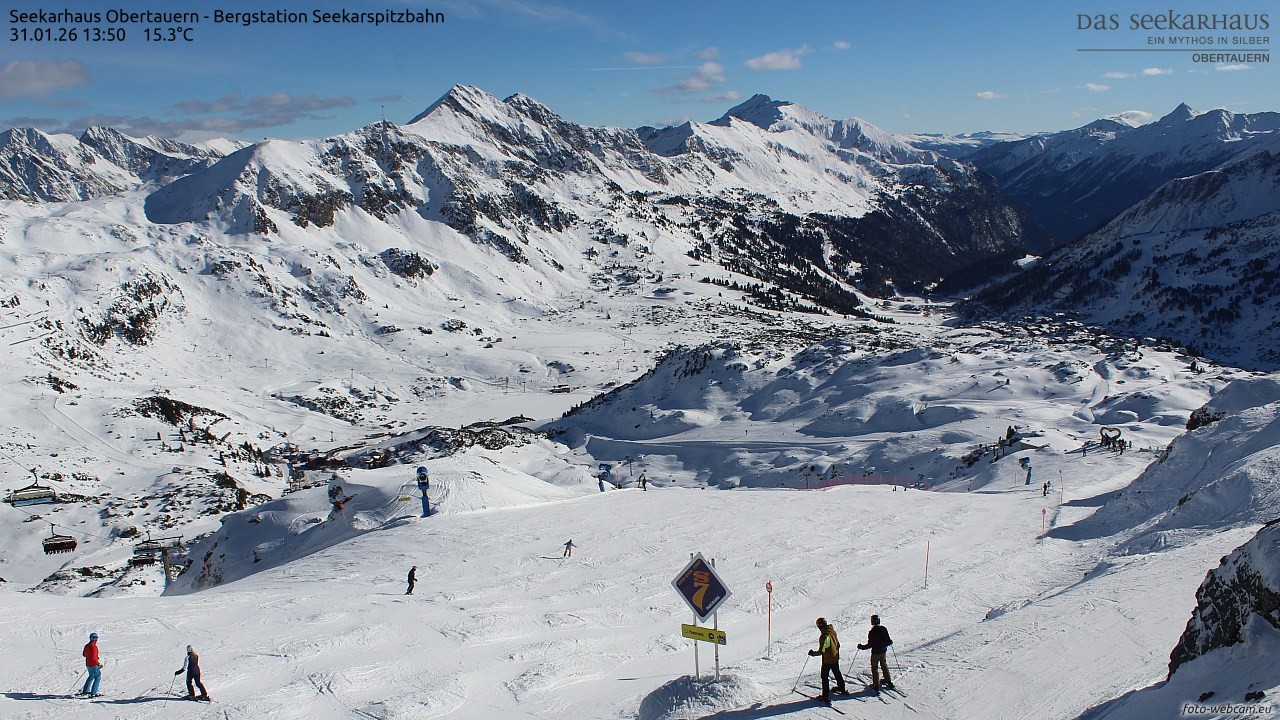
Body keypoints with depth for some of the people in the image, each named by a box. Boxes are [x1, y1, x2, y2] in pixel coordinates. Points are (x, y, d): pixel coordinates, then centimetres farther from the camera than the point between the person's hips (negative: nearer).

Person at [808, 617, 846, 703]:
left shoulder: (823, 636, -29)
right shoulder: (833, 632, -5)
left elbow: (821, 651, -25)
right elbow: (838, 644, 8)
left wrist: (813, 653, -10)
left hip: (827, 660, -8)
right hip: (835, 658, 8)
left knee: (825, 677, 3)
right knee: (837, 673, 26)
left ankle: (826, 696, 4)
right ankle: (842, 689, 43)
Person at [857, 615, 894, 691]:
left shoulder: (872, 632, -22)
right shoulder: (884, 629, -7)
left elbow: (870, 645, -20)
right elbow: (888, 641, 1)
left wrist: (861, 647, -8)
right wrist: (890, 642, 25)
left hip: (875, 652, -5)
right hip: (883, 651, 5)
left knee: (875, 668, 8)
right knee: (884, 666, 23)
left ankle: (876, 685, 7)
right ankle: (888, 681, 33)